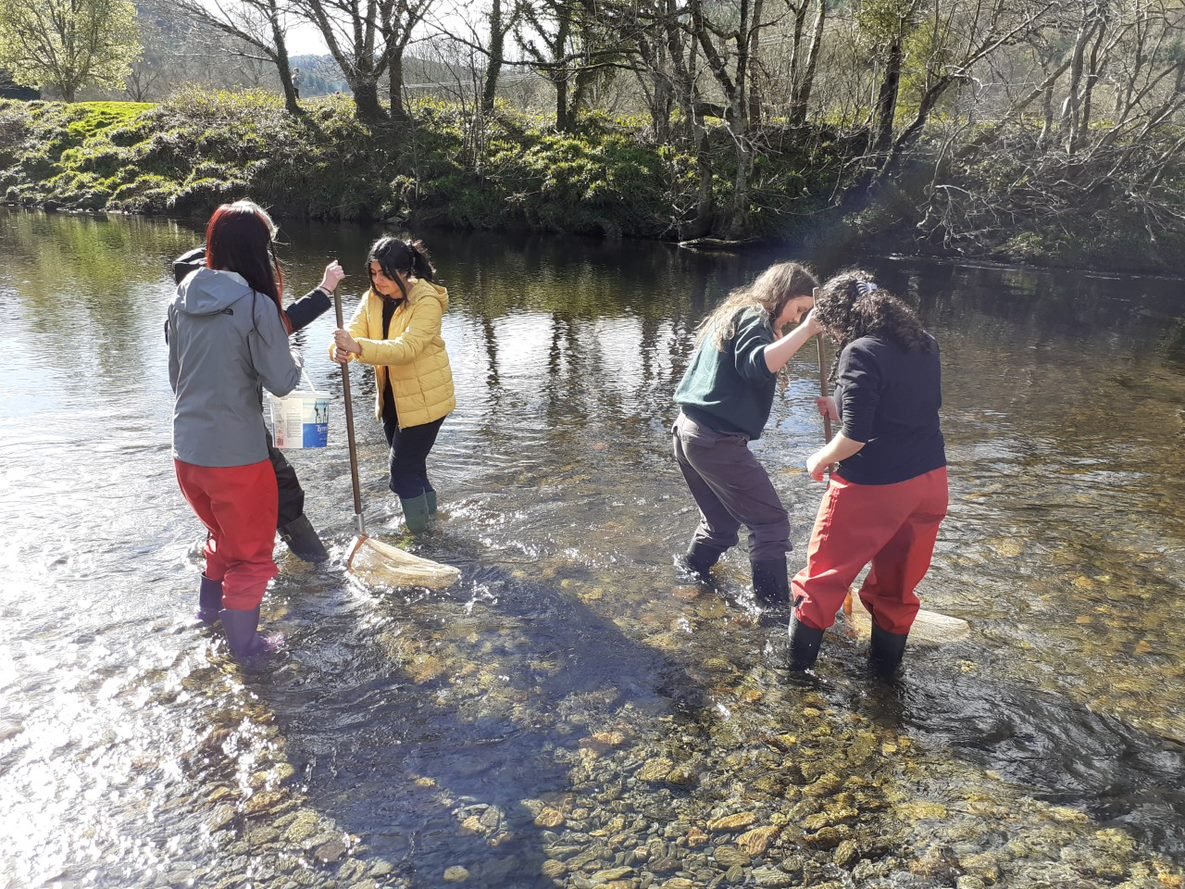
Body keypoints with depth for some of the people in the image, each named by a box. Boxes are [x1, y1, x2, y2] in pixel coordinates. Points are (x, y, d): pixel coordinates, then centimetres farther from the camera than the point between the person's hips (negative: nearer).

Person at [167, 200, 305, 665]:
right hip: (235, 454, -6)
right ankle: (244, 644, 26)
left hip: (187, 449, 7)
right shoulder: (256, 305, -18)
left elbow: (176, 374, 12)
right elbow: (281, 382, -11)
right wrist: (293, 356, 8)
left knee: (224, 535, 30)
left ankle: (209, 610, 47)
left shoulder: (183, 299, 2)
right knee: (252, 552, 14)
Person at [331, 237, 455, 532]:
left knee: (403, 470, -7)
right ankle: (429, 513, 42)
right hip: (391, 397, 7)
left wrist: (359, 348, -47)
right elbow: (353, 333, -13)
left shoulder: (427, 301, -21)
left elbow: (407, 347, -34)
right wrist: (340, 349, -37)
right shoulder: (373, 298, 0)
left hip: (425, 398, -7)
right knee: (411, 464, 20)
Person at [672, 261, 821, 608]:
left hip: (689, 432, 10)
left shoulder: (734, 313, 20)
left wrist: (777, 338, 12)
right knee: (771, 523, 0)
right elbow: (758, 365, -29)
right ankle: (774, 606, 4)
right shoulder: (755, 318, -9)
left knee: (720, 522, 22)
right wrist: (806, 330, -29)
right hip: (718, 440, -10)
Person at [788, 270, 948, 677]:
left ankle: (796, 661, 24)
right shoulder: (924, 345, 5)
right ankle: (885, 664, 36)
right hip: (928, 480, 7)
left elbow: (855, 437, -21)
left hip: (874, 486, -7)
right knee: (897, 584, 21)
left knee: (824, 574, 12)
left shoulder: (861, 352, -18)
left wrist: (820, 459, -3)